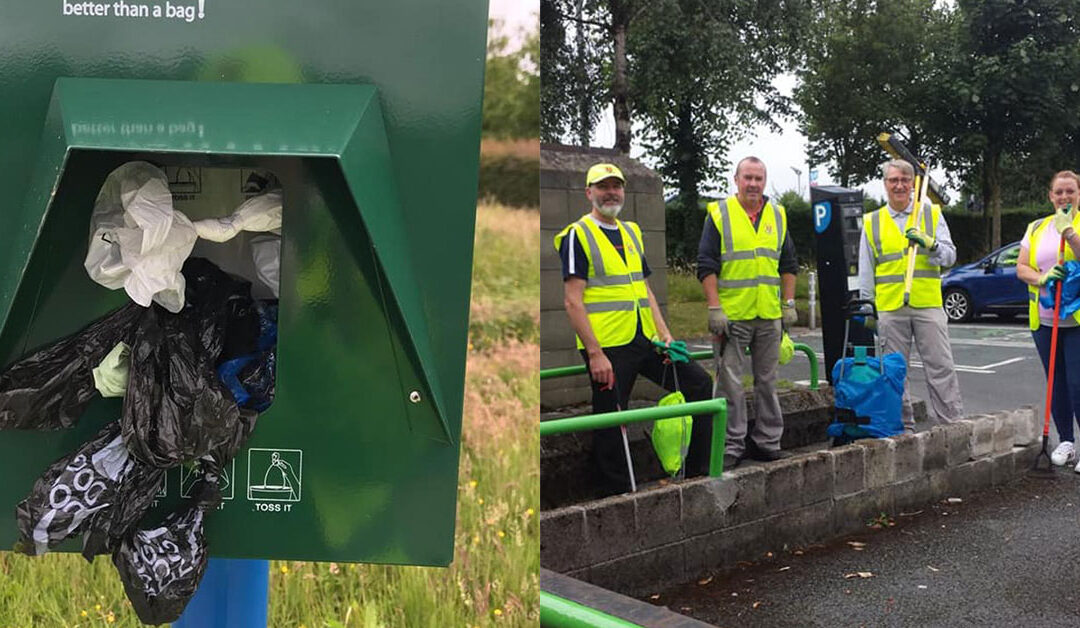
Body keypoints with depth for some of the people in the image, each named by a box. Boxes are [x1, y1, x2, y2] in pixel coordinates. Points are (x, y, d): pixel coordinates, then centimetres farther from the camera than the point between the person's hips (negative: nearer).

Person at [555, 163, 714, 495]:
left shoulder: (632, 232, 17)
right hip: (608, 346, -7)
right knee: (611, 424, -1)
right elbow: (573, 301, -12)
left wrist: (664, 333, 7)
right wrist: (594, 353, -19)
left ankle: (696, 470, 18)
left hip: (645, 341, 7)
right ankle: (616, 494, 14)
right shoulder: (578, 235, -6)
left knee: (700, 385, 7)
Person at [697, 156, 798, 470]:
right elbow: (707, 265, -5)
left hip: (769, 315, 4)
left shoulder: (778, 215, 12)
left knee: (767, 381, 11)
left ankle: (767, 441, 21)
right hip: (731, 315, -4)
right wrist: (714, 308, -12)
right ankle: (732, 445, 6)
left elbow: (788, 264, 16)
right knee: (731, 384, -2)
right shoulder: (719, 214, -1)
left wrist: (789, 303, 8)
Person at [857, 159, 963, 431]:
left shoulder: (932, 215, 10)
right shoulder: (871, 222, 10)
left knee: (941, 366, -2)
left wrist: (929, 244, -15)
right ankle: (904, 427, 13)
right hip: (890, 307, 1)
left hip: (928, 304, -1)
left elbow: (950, 256, 4)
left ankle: (954, 424, 3)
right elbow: (866, 273, 12)